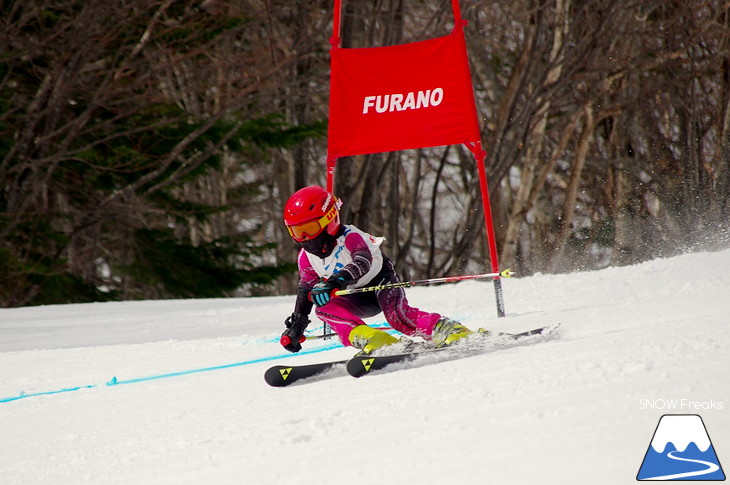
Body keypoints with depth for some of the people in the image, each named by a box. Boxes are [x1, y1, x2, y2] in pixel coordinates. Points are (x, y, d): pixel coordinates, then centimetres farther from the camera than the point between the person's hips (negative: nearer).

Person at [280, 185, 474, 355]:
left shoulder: (350, 237, -26)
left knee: (397, 315, -34)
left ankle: (452, 331, -29)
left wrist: (335, 281, -63)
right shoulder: (306, 258, -5)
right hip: (358, 299, 6)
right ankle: (365, 336, -38)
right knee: (323, 307, -23)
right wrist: (295, 328, 5)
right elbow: (306, 291, 7)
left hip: (380, 280, -6)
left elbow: (362, 261, -46)